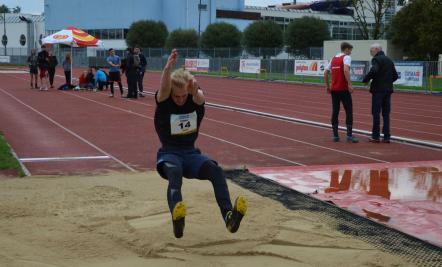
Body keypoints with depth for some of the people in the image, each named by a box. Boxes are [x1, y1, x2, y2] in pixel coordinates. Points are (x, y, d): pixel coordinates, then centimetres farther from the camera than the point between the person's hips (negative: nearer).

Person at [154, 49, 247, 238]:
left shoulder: (196, 100, -3)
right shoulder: (163, 101, -7)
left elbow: (199, 97, -29)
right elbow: (164, 89, -32)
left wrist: (196, 90, -56)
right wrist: (168, 68, -53)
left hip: (191, 153, 3)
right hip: (169, 154, -2)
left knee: (215, 169, -29)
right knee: (175, 172, -38)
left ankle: (229, 217, -41)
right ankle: (177, 219, -61)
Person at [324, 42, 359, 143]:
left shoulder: (333, 58, 16)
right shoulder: (346, 57, -4)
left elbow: (325, 73, 14)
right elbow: (346, 70, -22)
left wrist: (328, 86, 20)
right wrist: (349, 84, -23)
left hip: (334, 89, 6)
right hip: (343, 89, -6)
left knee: (335, 112, 8)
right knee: (349, 111, -1)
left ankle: (335, 135, 9)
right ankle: (349, 135, -5)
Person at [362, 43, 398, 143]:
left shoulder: (376, 59, -8)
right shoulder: (389, 60, 15)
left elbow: (373, 71, -26)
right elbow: (395, 76, 14)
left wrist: (365, 80, -14)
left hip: (378, 89, -7)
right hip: (388, 90, 7)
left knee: (376, 113, -2)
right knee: (386, 114, 8)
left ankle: (376, 136, -1)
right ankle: (386, 136, 7)